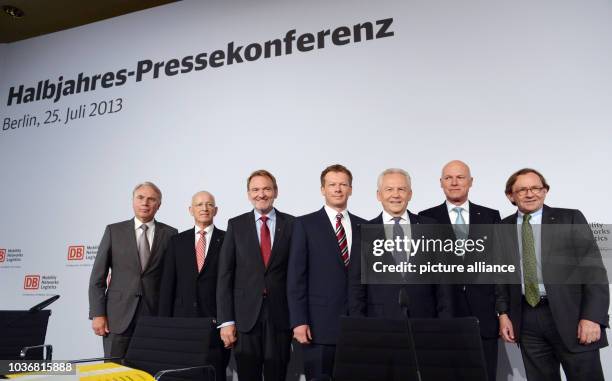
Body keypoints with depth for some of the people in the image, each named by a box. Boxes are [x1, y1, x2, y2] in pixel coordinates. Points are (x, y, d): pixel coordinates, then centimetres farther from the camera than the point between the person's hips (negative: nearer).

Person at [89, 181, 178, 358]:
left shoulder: (170, 234, 4)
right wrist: (97, 314, -2)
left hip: (155, 317, 0)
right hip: (119, 316, 0)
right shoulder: (114, 231, 5)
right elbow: (98, 277, 4)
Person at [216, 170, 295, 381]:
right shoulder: (236, 225, 3)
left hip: (280, 316, 0)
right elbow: (225, 275, 1)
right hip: (245, 316, 0)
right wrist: (226, 321, -4)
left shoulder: (291, 224, 2)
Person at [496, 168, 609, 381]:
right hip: (527, 321, 2)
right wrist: (503, 313, 3)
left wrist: (592, 316, -12)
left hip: (570, 315, -2)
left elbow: (593, 268, -4)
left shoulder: (571, 219, 0)